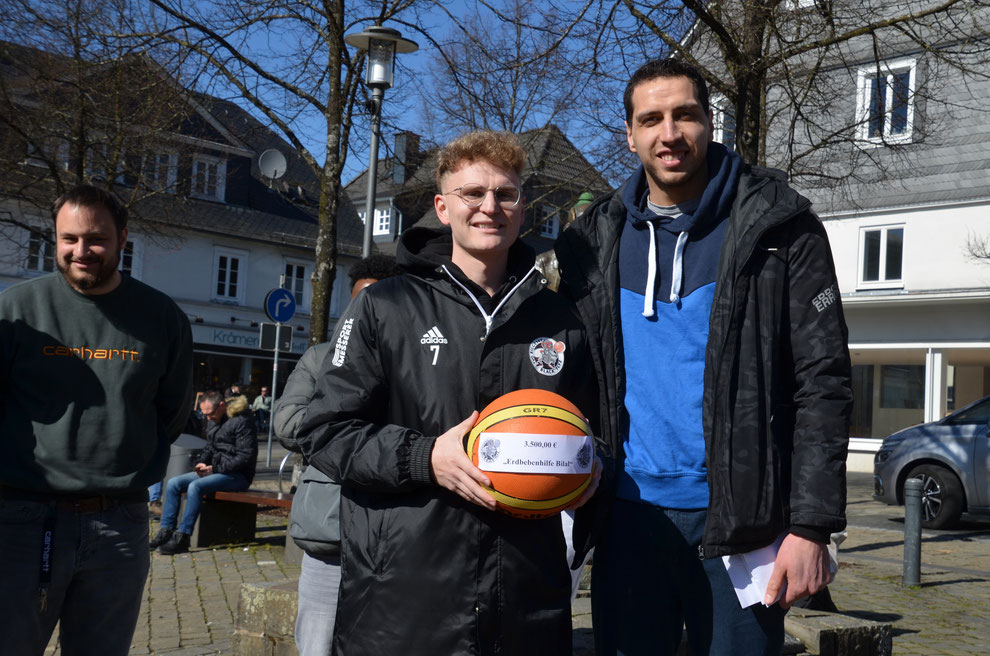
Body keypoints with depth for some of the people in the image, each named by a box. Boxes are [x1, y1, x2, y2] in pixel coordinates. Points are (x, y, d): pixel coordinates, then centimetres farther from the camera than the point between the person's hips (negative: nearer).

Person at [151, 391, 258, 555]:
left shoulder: (242, 421, -15)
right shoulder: (213, 421, 13)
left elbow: (246, 457, -19)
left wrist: (215, 468, -17)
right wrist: (202, 463, 4)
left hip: (238, 475, -9)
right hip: (215, 470, 9)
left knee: (195, 486, -30)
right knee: (174, 483, -3)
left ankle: (182, 538, -26)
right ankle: (166, 531, -5)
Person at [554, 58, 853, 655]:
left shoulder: (777, 227, -3)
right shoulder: (597, 240, 8)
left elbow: (823, 383, -6)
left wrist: (811, 526, -13)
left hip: (739, 519, -3)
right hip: (628, 516, 3)